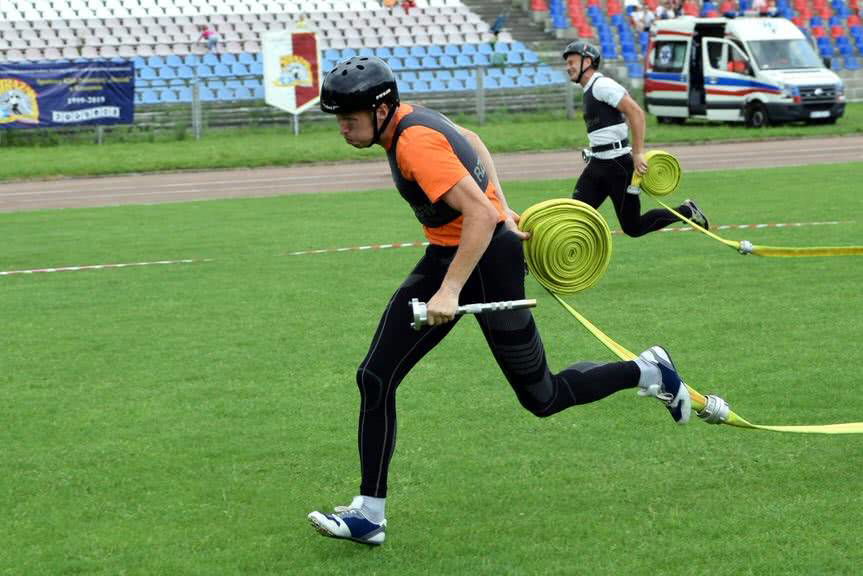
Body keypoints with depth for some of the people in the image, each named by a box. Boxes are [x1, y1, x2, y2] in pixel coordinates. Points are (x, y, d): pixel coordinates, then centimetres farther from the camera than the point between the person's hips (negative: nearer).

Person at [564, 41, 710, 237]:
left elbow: (636, 112, -21)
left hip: (618, 164, -9)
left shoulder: (602, 85, -12)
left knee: (632, 227, -3)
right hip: (597, 163, 9)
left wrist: (638, 153, -25)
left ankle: (687, 212, 14)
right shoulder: (590, 90, 18)